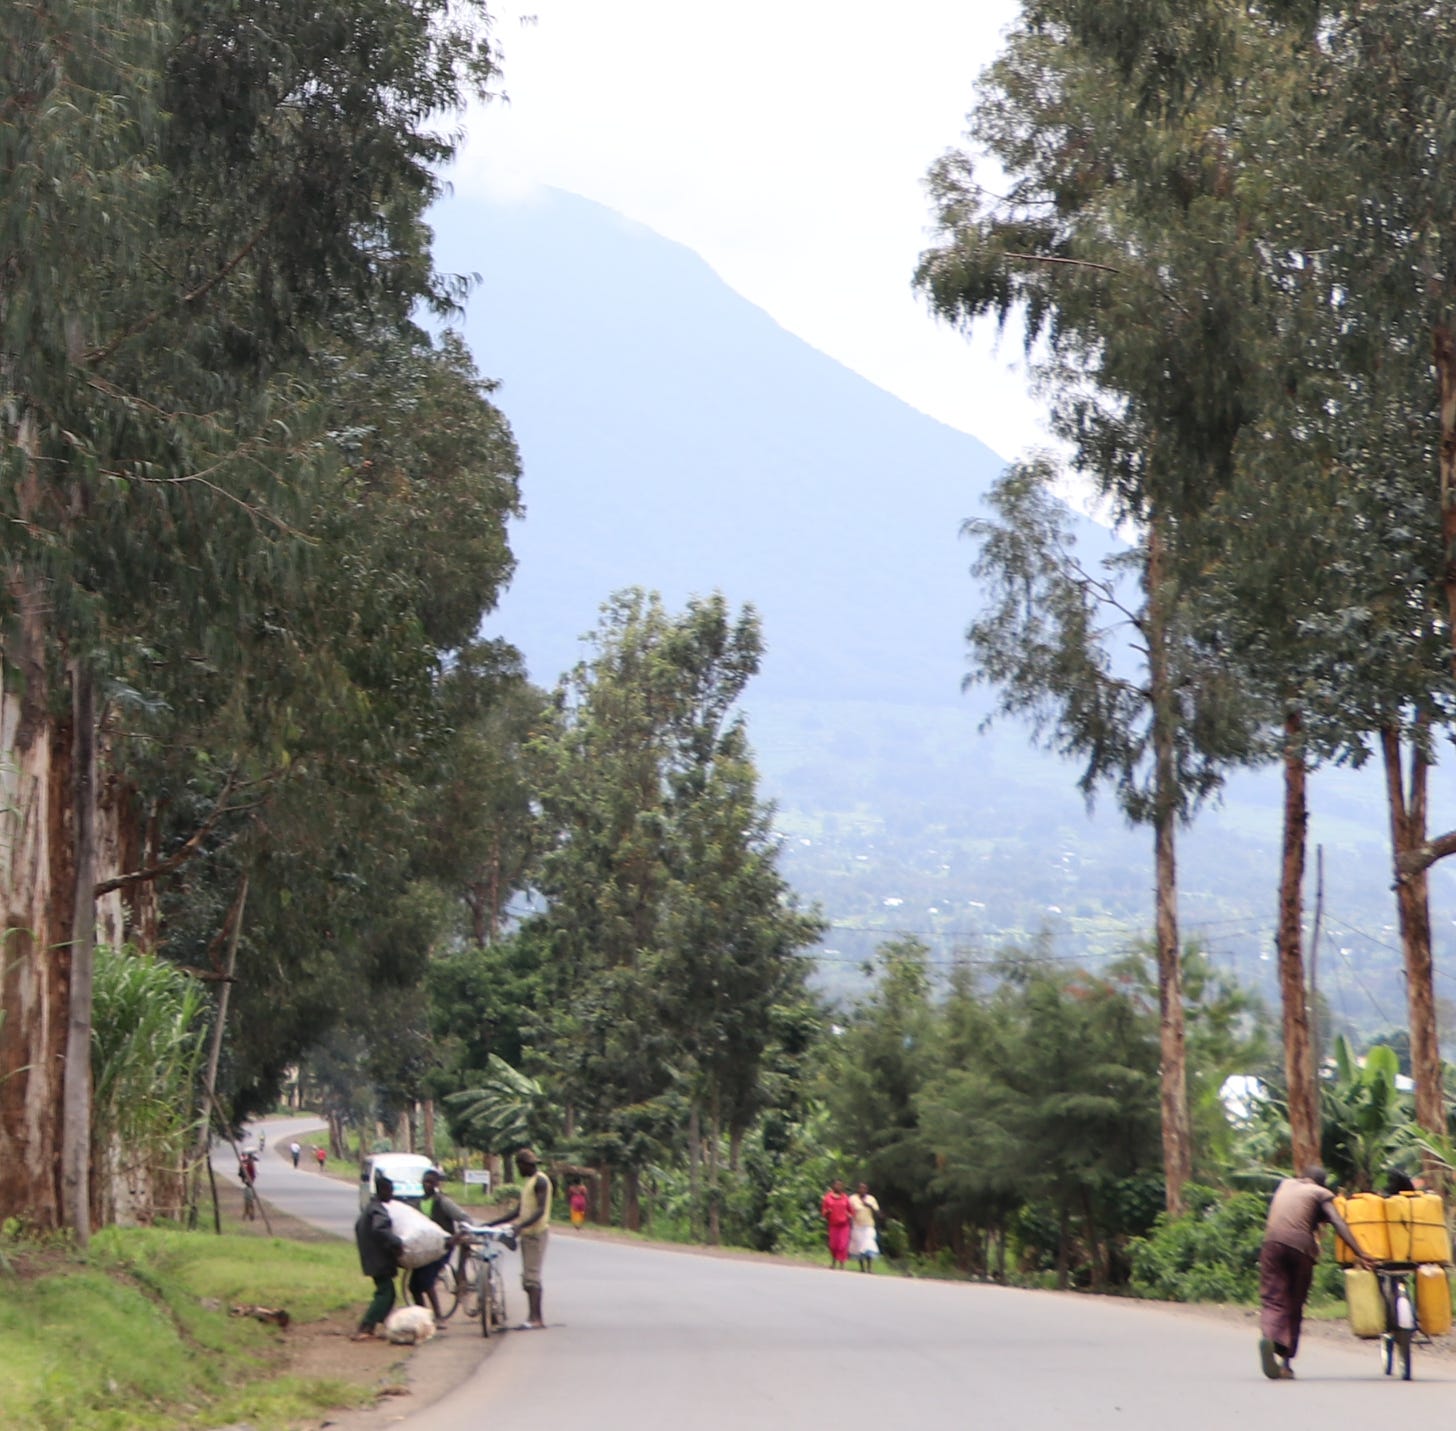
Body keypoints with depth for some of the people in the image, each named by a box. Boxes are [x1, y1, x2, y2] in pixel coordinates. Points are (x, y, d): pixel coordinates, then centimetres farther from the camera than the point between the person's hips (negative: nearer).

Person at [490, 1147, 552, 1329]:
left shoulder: (540, 1181, -9)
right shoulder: (528, 1182, 21)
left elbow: (541, 1210, -21)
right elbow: (519, 1211, 24)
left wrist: (520, 1225, -34)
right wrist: (493, 1224, 21)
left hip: (536, 1232, -10)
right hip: (527, 1233, 10)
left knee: (532, 1275, -14)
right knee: (528, 1276, 8)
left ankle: (534, 1318, -18)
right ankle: (536, 1318, 10)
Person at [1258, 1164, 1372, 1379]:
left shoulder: (1286, 1185, 26)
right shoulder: (1321, 1193, 13)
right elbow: (1338, 1223, -1)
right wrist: (1360, 1254, -9)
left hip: (1273, 1243, 2)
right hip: (1301, 1247, -2)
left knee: (1273, 1299, -3)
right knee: (1294, 1306, 11)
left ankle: (1268, 1336, -35)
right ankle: (1286, 1362, 13)